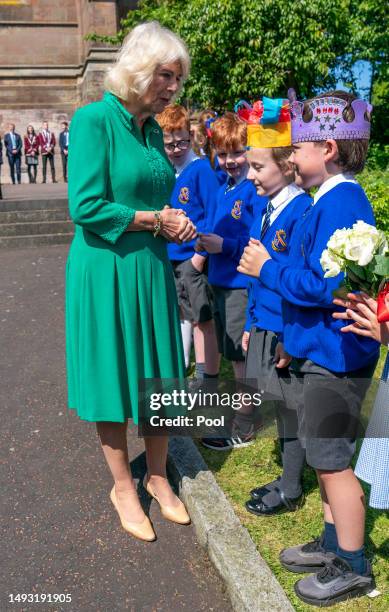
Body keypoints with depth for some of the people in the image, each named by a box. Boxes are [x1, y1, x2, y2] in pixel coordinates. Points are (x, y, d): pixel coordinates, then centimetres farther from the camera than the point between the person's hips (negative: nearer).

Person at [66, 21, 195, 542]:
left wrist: (178, 224, -3)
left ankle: (158, 476, 32)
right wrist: (156, 220, -12)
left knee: (159, 377, 12)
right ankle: (123, 486, 27)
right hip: (106, 270, -6)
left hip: (152, 269, 7)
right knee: (114, 379, 7)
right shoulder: (94, 119, -12)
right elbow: (86, 207, -19)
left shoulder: (153, 130, 9)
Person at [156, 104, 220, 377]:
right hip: (169, 257, 7)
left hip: (193, 258, -7)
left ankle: (208, 378, 13)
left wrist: (201, 255, -16)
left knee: (203, 320, 2)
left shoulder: (201, 169, -11)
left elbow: (214, 215, -14)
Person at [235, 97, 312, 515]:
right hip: (264, 326, 8)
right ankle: (286, 479, 37)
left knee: (290, 409, 7)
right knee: (271, 403, 17)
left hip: (288, 332, -8)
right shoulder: (265, 208, 9)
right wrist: (251, 324, 15)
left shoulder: (302, 212, -18)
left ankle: (290, 491, 27)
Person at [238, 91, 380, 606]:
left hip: (334, 355, -10)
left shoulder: (341, 203, -20)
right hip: (316, 350, 10)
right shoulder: (329, 200, 11)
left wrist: (268, 268, -15)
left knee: (331, 460, 4)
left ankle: (353, 567, 23)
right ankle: (334, 543, 38)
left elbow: (324, 286, -26)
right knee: (323, 455, 20)